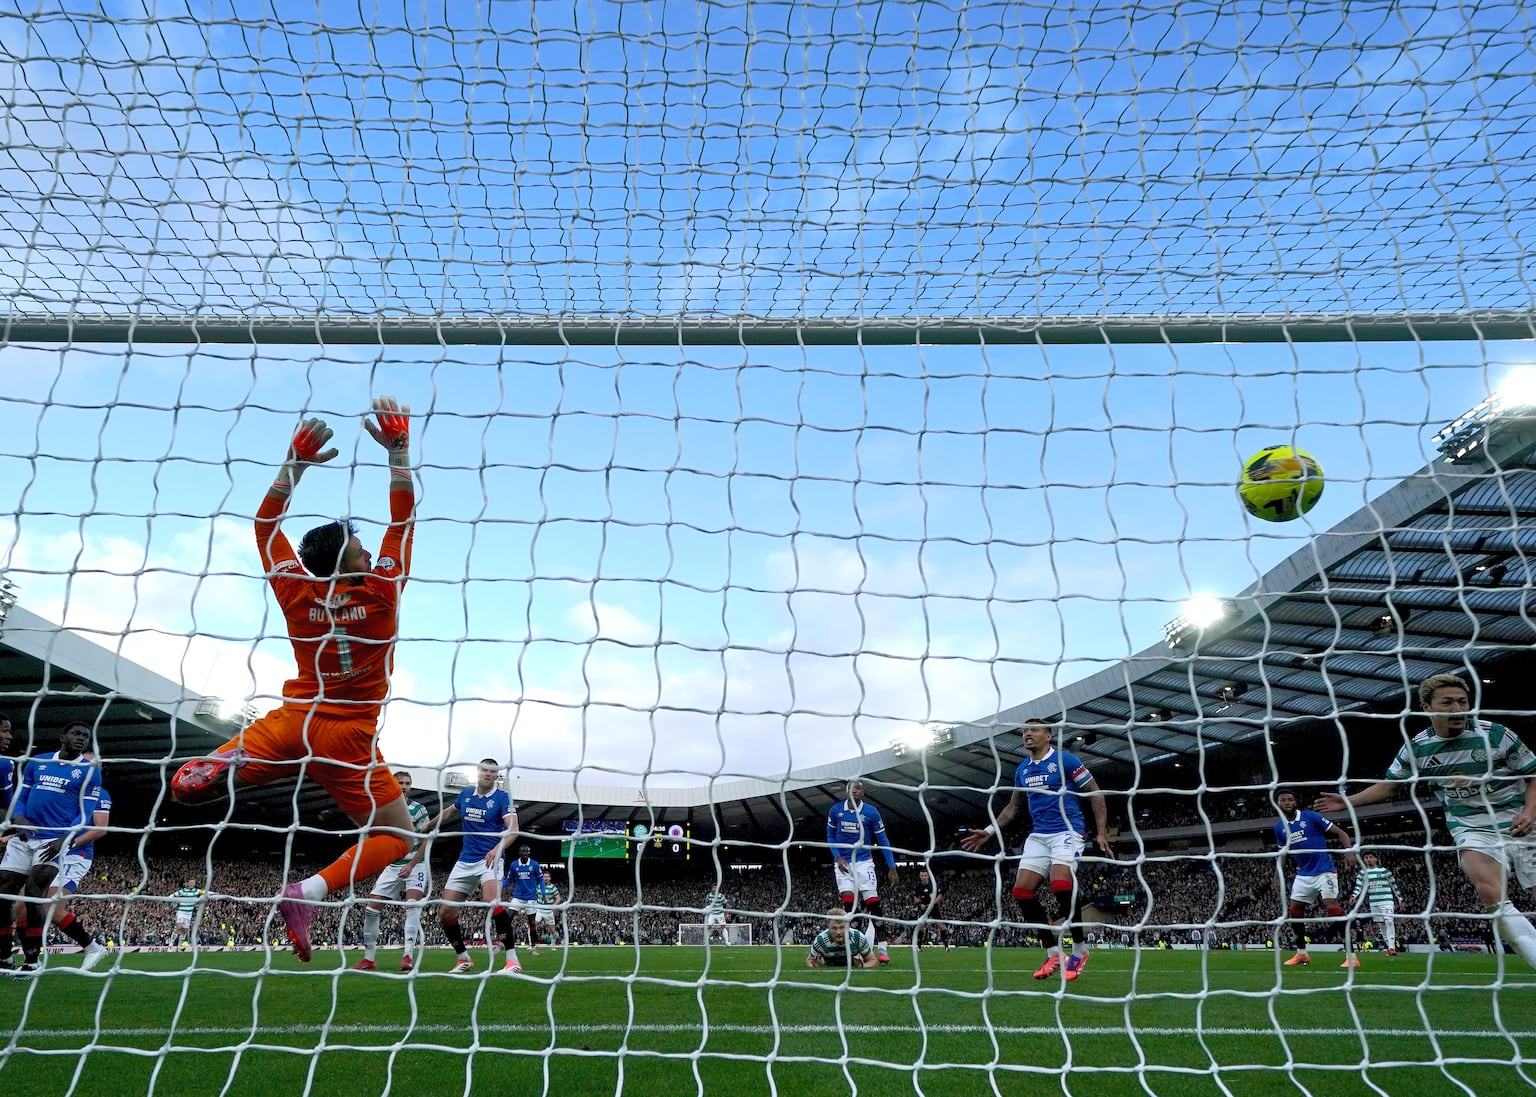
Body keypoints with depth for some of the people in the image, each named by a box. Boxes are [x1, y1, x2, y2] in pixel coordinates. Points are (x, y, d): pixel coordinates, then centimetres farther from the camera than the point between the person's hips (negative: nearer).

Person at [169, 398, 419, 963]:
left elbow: (266, 523, 8)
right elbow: (402, 518, -6)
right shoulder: (381, 591, -13)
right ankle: (309, 890, -17)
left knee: (185, 787, 18)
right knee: (396, 836, 6)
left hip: (291, 721, 3)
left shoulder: (298, 594, -4)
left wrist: (296, 462, 6)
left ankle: (221, 767, -18)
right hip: (348, 737, -3)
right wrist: (397, 449, -8)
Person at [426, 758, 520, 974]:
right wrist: (428, 827, 39)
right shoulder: (465, 795, 7)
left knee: (492, 901, -32)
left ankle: (512, 960, -26)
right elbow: (448, 813, 29)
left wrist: (498, 848, -40)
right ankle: (463, 959, 24)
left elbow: (513, 828, -23)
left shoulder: (502, 797, -9)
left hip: (489, 859, -6)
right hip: (465, 861, 6)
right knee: (445, 912, 2)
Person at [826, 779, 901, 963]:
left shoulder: (871, 812, -7)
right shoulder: (835, 810, -3)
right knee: (848, 904, -11)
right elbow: (830, 837, 10)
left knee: (873, 904, -7)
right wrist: (838, 857, -6)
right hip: (843, 863, 1)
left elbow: (883, 841, -2)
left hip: (864, 862, -1)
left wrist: (892, 868, -5)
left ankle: (881, 948, -1)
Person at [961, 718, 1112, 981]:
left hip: (1067, 831, -6)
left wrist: (1102, 832, -9)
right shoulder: (1022, 770, 13)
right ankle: (1053, 954, 3)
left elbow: (1095, 794, -2)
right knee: (1022, 890, -9)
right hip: (1038, 836, 6)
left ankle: (1080, 950, -9)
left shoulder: (1065, 760, -5)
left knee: (1060, 884, -29)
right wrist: (989, 832, 16)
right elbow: (1013, 807, 24)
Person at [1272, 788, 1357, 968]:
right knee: (1294, 911, 5)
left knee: (1332, 906, -19)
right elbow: (1283, 853, 17)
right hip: (1303, 874, 6)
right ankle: (1302, 954, 20)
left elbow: (1340, 833, -8)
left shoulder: (1311, 817, -10)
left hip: (1324, 871, -6)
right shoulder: (1279, 827, 4)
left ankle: (1350, 956, -15)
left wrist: (1349, 851, -25)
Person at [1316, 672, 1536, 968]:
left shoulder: (1496, 734, -7)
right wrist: (1348, 801, 7)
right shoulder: (1416, 748, -1)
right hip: (1472, 830, 1)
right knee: (1491, 894, -26)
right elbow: (1390, 785, 13)